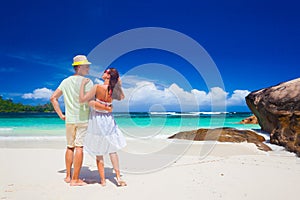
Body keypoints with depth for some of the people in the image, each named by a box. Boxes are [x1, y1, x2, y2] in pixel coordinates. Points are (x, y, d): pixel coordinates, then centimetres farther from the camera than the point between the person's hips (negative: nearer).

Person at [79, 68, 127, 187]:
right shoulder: (114, 91, -7)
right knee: (112, 150, 17)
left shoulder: (97, 87, -20)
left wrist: (83, 84, -10)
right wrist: (119, 85, 6)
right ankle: (118, 177, 15)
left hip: (96, 122, -3)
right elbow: (122, 97, 15)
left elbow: (82, 99, -18)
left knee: (99, 153, 11)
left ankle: (103, 180, 19)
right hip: (108, 121, 3)